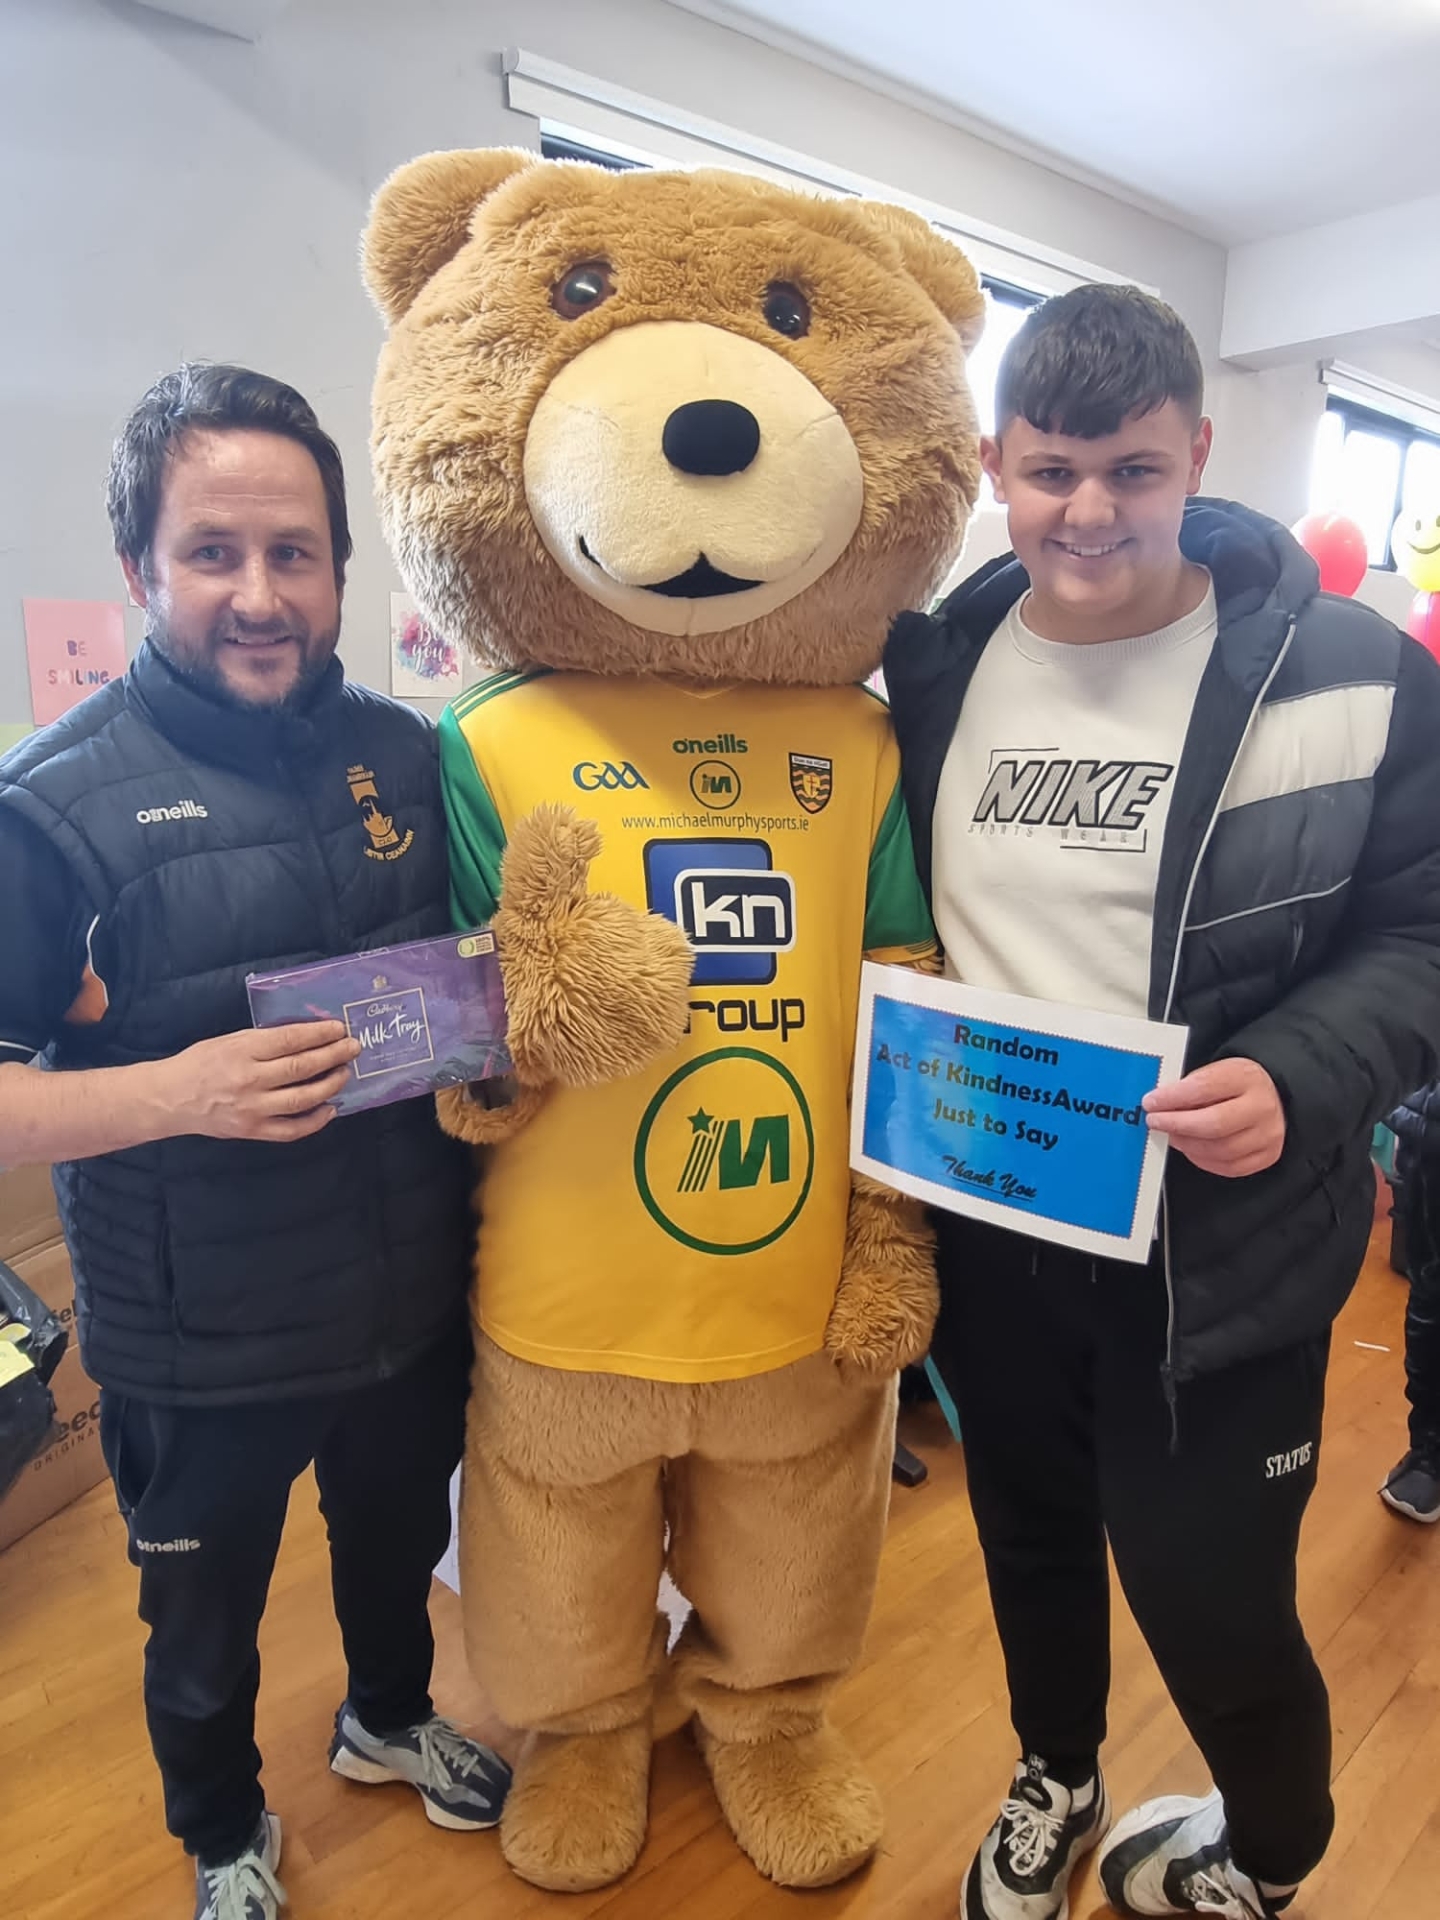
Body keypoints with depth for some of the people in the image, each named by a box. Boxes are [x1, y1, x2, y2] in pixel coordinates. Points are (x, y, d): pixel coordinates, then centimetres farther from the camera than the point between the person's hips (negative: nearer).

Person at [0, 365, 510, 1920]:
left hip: (414, 1301, 4)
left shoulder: (405, 753, -3)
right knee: (204, 1628, 23)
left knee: (398, 1544, 30)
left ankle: (389, 1719, 62)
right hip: (197, 1341, -3)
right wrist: (177, 1093, -30)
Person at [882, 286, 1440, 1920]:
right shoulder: (930, 667, 0)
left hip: (1217, 1250, -3)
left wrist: (1296, 1080, -22)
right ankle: (1054, 1781, 58)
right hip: (985, 1226, 4)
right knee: (1030, 1541, 25)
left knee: (1211, 1599, 13)